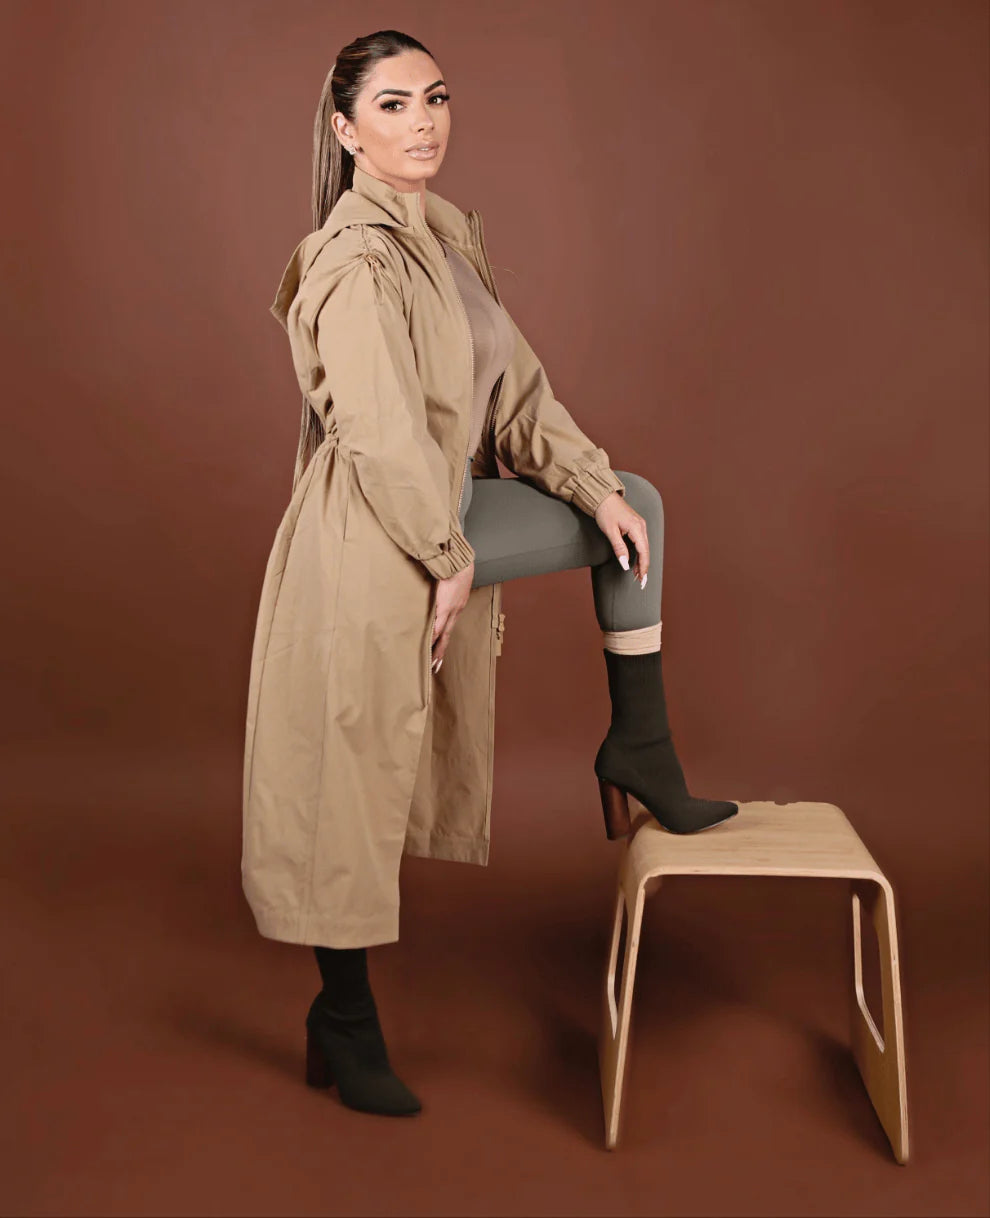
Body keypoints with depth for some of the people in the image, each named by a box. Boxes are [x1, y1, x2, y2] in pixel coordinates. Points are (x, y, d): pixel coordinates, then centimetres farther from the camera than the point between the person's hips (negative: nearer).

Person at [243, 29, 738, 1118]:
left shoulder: (450, 234, 8)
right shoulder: (355, 260, -20)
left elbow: (514, 392, 9)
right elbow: (384, 436, -24)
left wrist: (596, 487, 2)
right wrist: (452, 558, -14)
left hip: (442, 522, 9)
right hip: (368, 547, -9)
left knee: (633, 505, 15)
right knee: (349, 793, 3)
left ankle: (640, 748, 19)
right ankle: (343, 1026, 21)